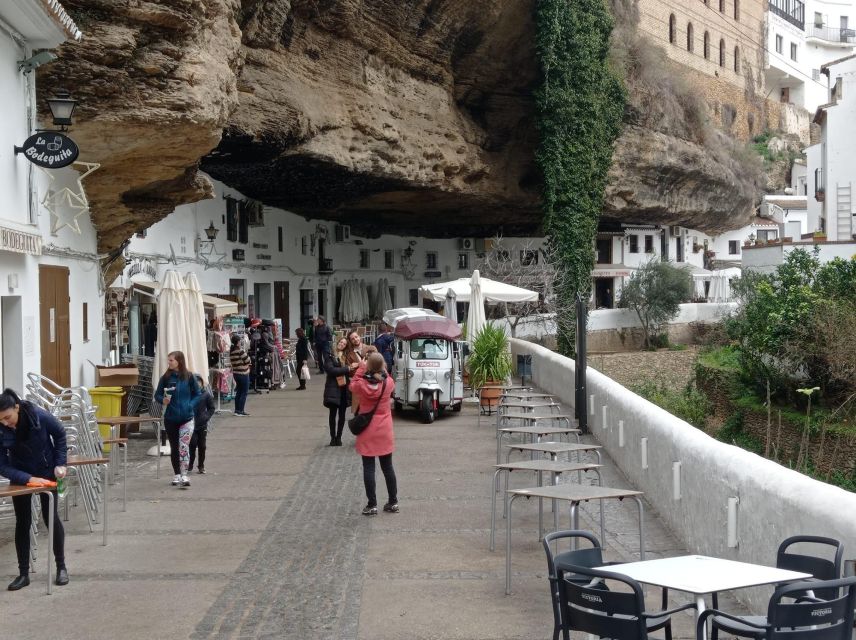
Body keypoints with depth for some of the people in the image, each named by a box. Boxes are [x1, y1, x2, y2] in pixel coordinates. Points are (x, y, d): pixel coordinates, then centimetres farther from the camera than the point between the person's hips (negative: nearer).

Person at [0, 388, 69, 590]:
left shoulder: (39, 416, -27)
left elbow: (60, 435, -7)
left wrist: (60, 464, -12)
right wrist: (28, 479, -33)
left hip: (46, 472, -1)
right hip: (20, 476, 1)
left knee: (51, 517, 2)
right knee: (22, 522, 3)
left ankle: (61, 566, 17)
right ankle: (23, 573, 11)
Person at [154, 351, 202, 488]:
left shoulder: (189, 377, -3)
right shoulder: (165, 377, 0)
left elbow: (197, 395, 4)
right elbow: (157, 394, 5)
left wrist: (190, 405, -10)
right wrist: (163, 400, -15)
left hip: (186, 418, -2)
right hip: (170, 419, 2)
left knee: (184, 446, -12)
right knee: (174, 447, 11)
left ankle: (184, 476, -13)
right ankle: (177, 475, 23)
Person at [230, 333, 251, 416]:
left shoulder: (231, 351, 4)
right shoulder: (240, 350, -19)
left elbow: (231, 362, 9)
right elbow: (247, 361, -14)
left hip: (235, 373, 8)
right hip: (243, 373, -8)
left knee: (238, 392, 15)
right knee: (244, 392, 1)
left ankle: (237, 410, 17)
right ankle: (240, 410, 0)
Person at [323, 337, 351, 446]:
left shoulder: (346, 356, 13)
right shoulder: (329, 355, 0)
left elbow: (349, 370, 9)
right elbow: (330, 370, -13)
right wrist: (346, 369, -15)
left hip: (344, 388, 4)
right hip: (333, 387, -4)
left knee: (342, 414, 4)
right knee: (333, 413, 0)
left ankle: (338, 437, 11)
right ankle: (333, 437, 8)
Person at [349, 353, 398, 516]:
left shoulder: (360, 383, -14)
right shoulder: (388, 382, -9)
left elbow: (352, 386, 10)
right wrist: (382, 371, 17)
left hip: (367, 432, -2)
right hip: (385, 431, 2)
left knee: (368, 468, 3)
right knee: (387, 467, 11)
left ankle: (372, 505, 3)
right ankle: (393, 502, 17)